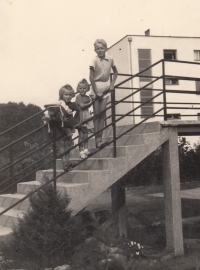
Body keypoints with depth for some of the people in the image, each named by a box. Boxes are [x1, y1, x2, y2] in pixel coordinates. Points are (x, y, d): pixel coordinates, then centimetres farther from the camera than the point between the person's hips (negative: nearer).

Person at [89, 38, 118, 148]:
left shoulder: (110, 59, 1)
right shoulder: (95, 61, -11)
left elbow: (115, 72, 16)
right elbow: (91, 77, -13)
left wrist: (112, 84, 4)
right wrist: (96, 92, -14)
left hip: (106, 89, 4)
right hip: (96, 88, -4)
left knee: (102, 114, 4)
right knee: (96, 115, -2)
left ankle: (99, 138, 9)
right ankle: (97, 140, -1)